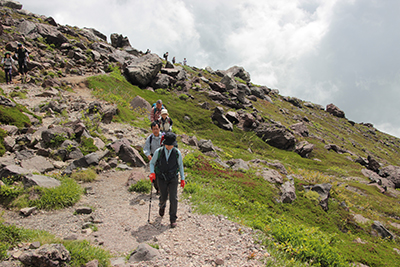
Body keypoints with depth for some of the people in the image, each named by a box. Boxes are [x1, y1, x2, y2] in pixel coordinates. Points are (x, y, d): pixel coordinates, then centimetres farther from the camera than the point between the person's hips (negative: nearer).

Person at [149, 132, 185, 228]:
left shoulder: (177, 153, -8)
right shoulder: (158, 151, -8)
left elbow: (180, 166, 5)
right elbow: (152, 163, 5)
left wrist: (182, 179, 7)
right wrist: (152, 172, -12)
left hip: (173, 178, -1)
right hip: (161, 178, 1)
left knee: (173, 198, -9)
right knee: (163, 197, 12)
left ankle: (173, 219, 6)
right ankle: (162, 206, 50)